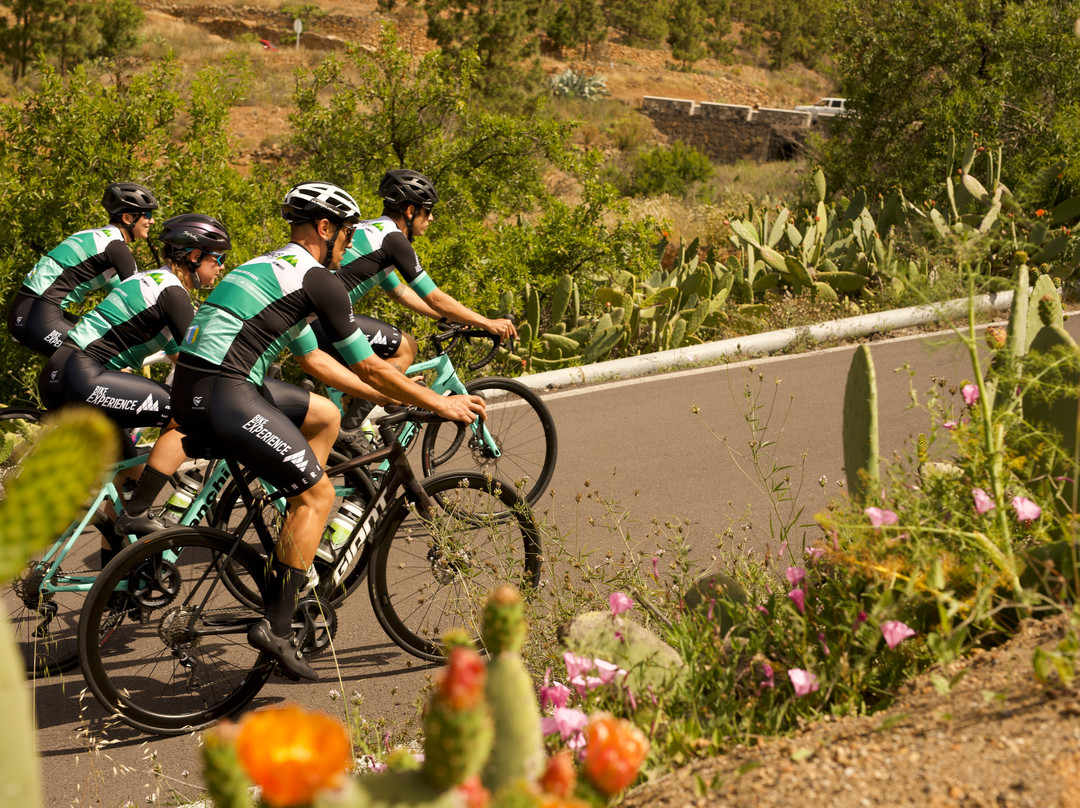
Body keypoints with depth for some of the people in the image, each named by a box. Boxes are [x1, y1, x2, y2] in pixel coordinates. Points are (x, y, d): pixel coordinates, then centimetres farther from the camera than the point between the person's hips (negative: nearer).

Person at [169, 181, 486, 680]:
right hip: (222, 393, -10)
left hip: (192, 388, 10)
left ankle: (293, 548, 21)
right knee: (318, 495, -2)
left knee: (324, 415, 23)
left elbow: (313, 359, 30)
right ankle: (276, 628, -3)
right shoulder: (317, 279, -4)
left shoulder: (272, 267, 25)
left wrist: (389, 397, 31)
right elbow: (367, 366, -1)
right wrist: (438, 403, 10)